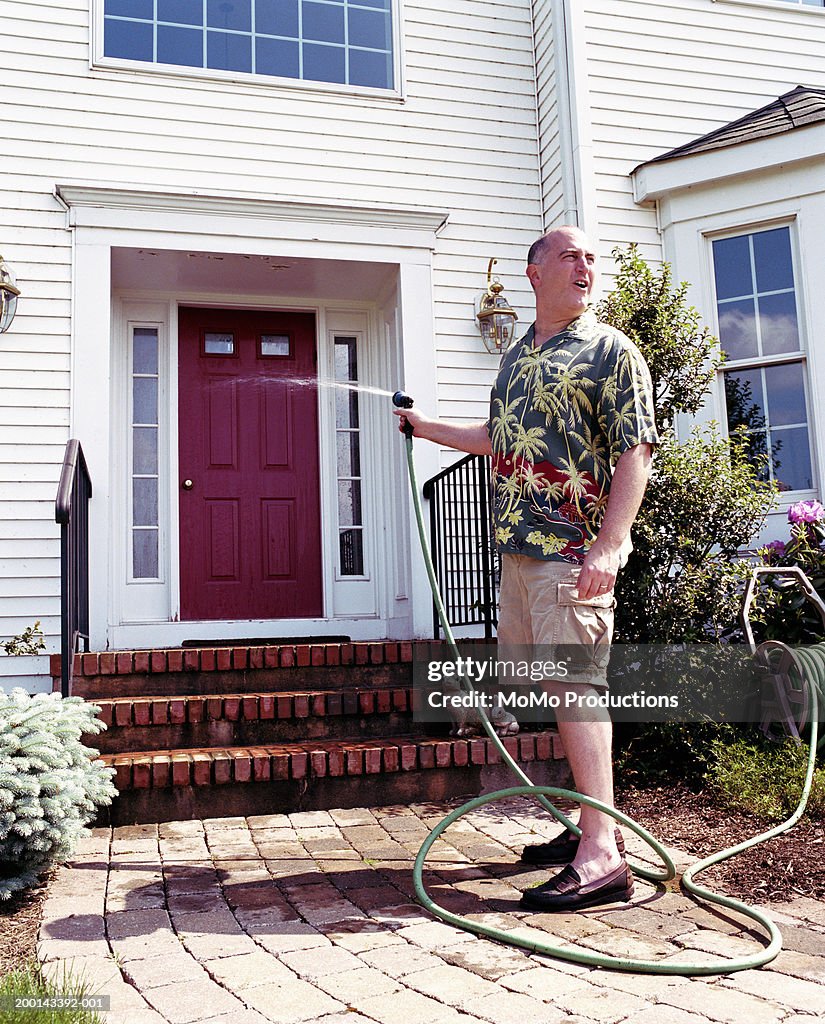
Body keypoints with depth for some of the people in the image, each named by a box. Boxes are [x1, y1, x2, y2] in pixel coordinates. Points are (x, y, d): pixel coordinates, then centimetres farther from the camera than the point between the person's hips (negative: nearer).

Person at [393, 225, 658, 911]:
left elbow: (636, 452, -10)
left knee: (571, 683, -13)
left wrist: (609, 545, -21)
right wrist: (425, 427, 39)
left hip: (575, 550, -7)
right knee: (557, 685, 10)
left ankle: (603, 856, -8)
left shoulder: (611, 351, 0)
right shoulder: (517, 357, 21)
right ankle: (593, 823, 21)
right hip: (519, 547, 8)